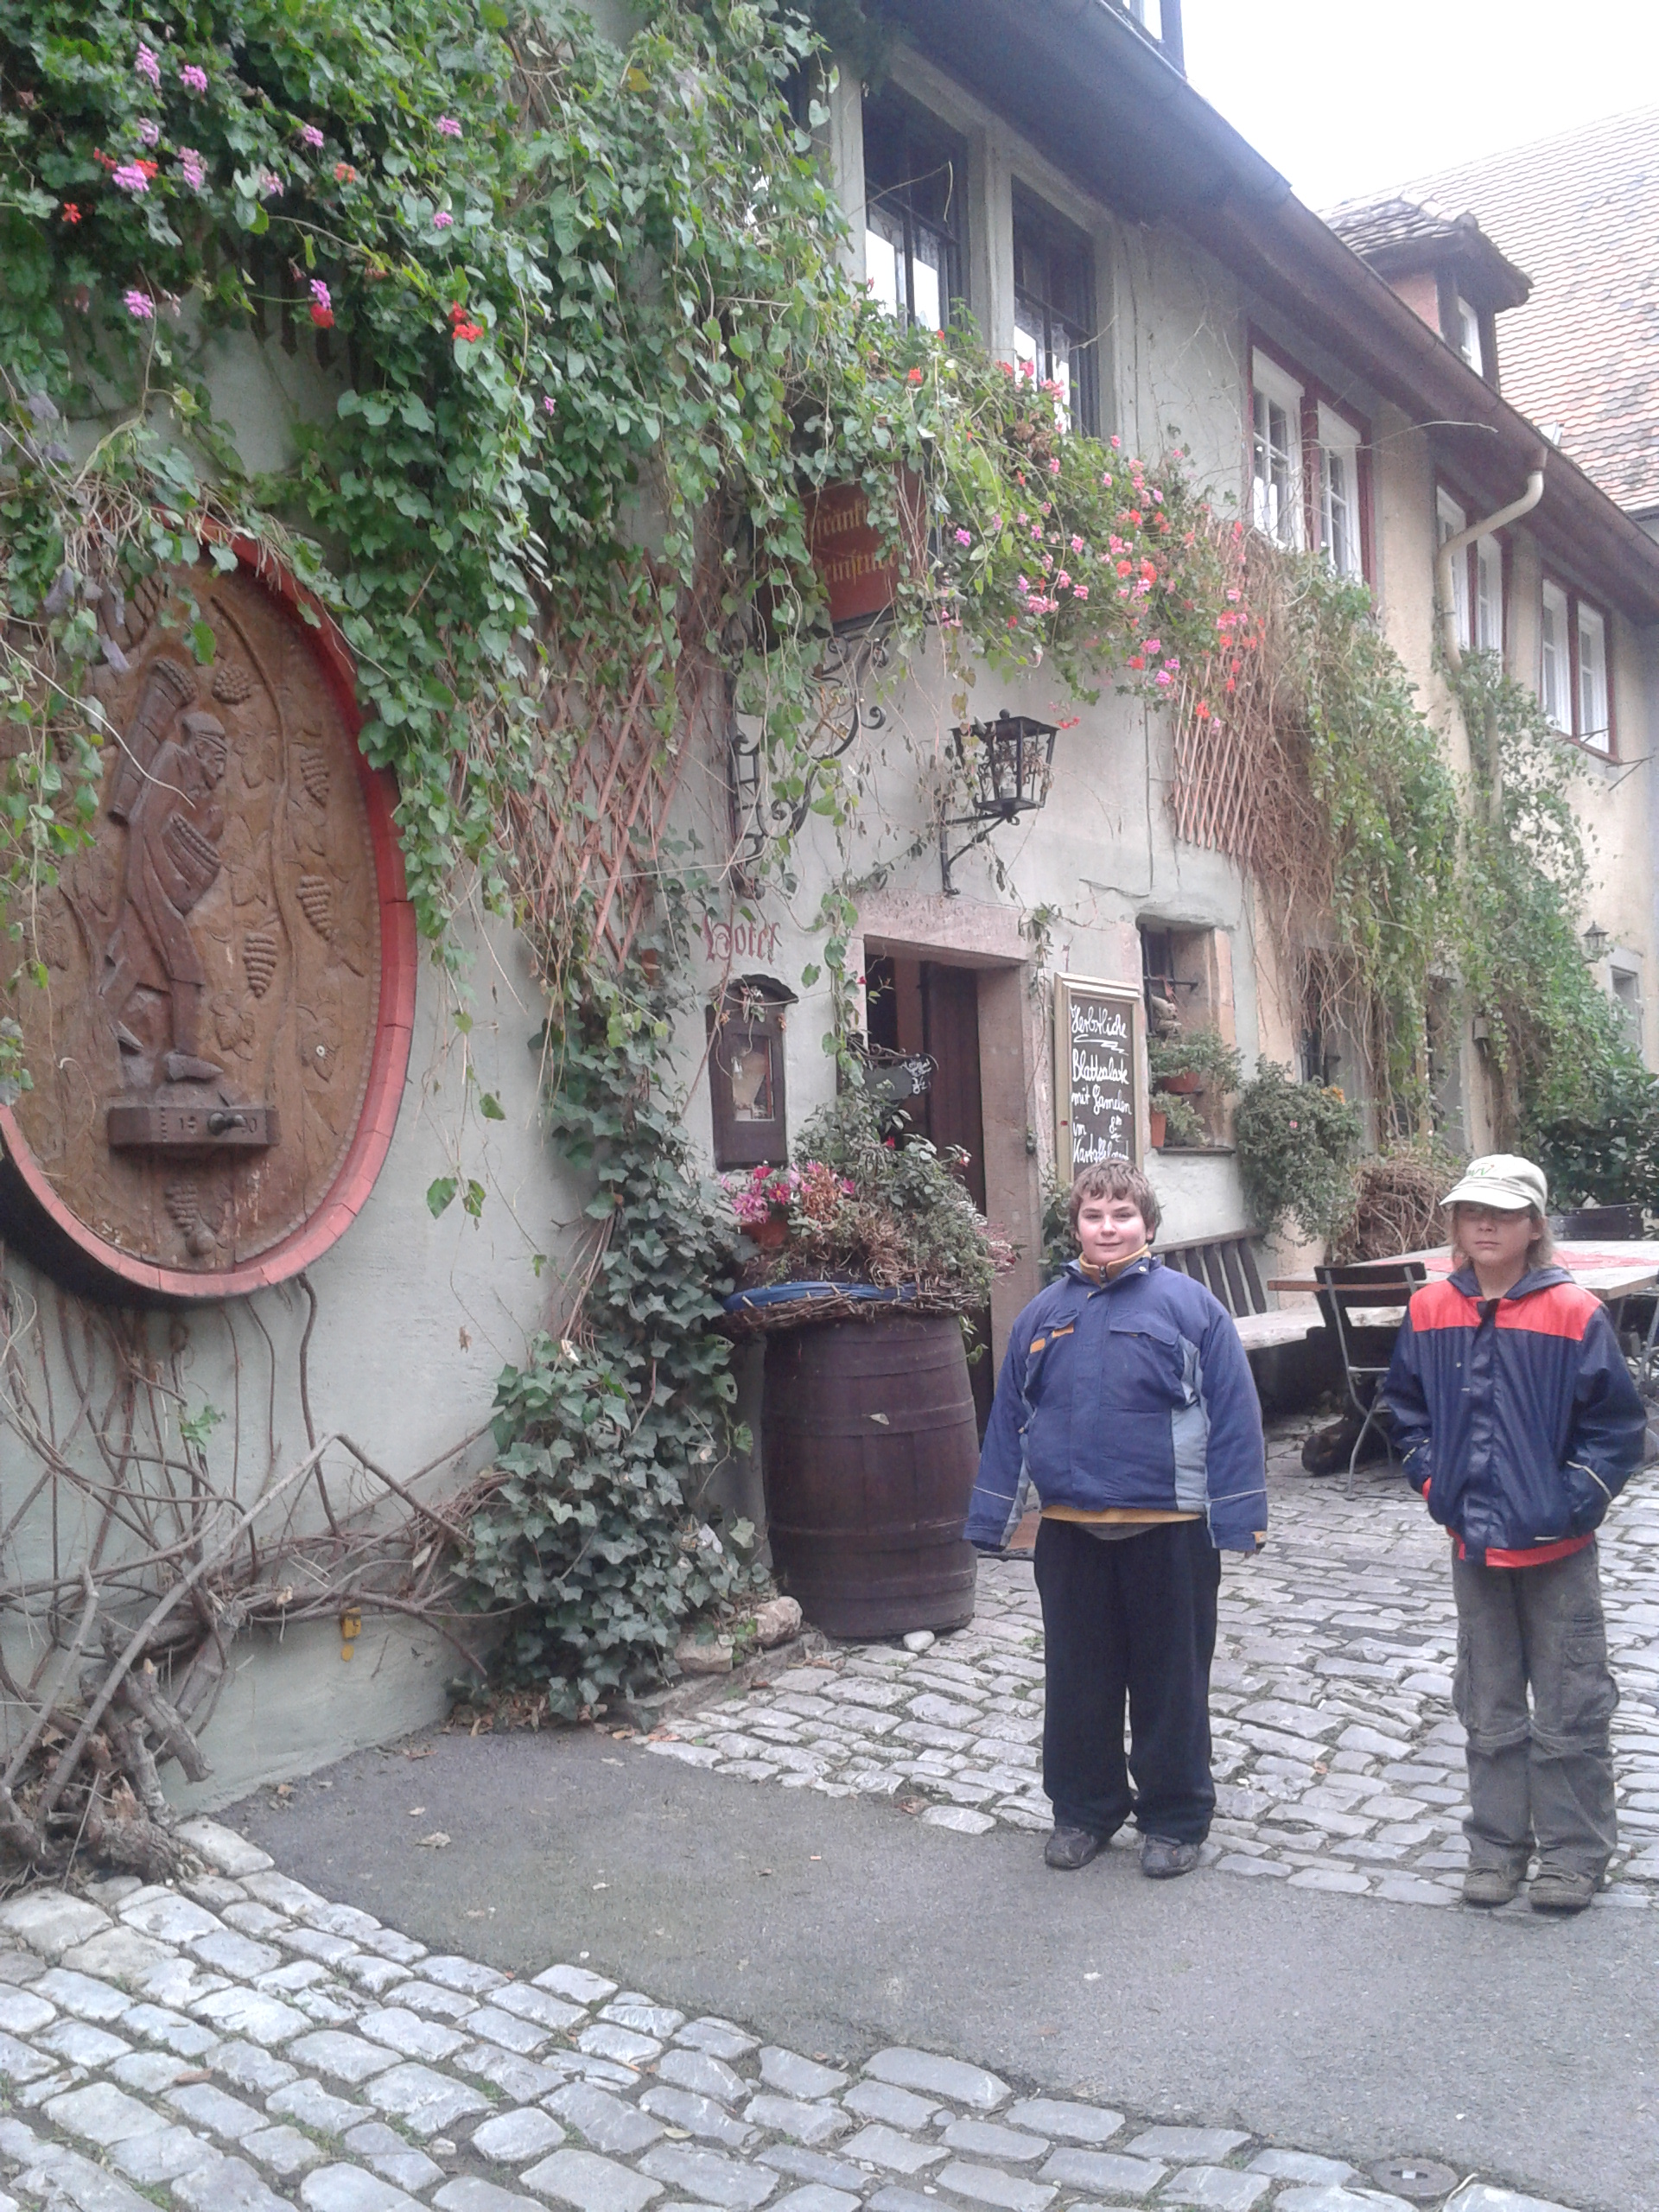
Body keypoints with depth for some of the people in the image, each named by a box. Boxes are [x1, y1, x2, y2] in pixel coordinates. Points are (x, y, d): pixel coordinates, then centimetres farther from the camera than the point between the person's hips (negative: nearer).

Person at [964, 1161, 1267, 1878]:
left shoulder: (1191, 1305, -6)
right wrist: (993, 1516, 8)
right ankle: (1083, 1806, 33)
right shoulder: (1044, 1313, 5)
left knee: (1171, 1680, 10)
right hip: (1069, 1530, 3)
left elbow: (1233, 1414, -7)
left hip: (1168, 1529, -3)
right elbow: (1010, 1417, 8)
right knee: (1077, 1678, 15)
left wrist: (1237, 1516, -11)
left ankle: (1175, 1818, 27)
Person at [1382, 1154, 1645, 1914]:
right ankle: (1497, 1847, 28)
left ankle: (1573, 1854, 22)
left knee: (1569, 1710, 8)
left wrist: (1573, 1501, -13)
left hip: (1557, 1546, -4)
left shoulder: (1573, 1312, -12)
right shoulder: (1430, 1311, 0)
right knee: (1489, 1710, 15)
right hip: (1473, 1544, 4)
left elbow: (1616, 1422, -7)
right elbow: (1406, 1405, 12)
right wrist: (1433, 1482, 2)